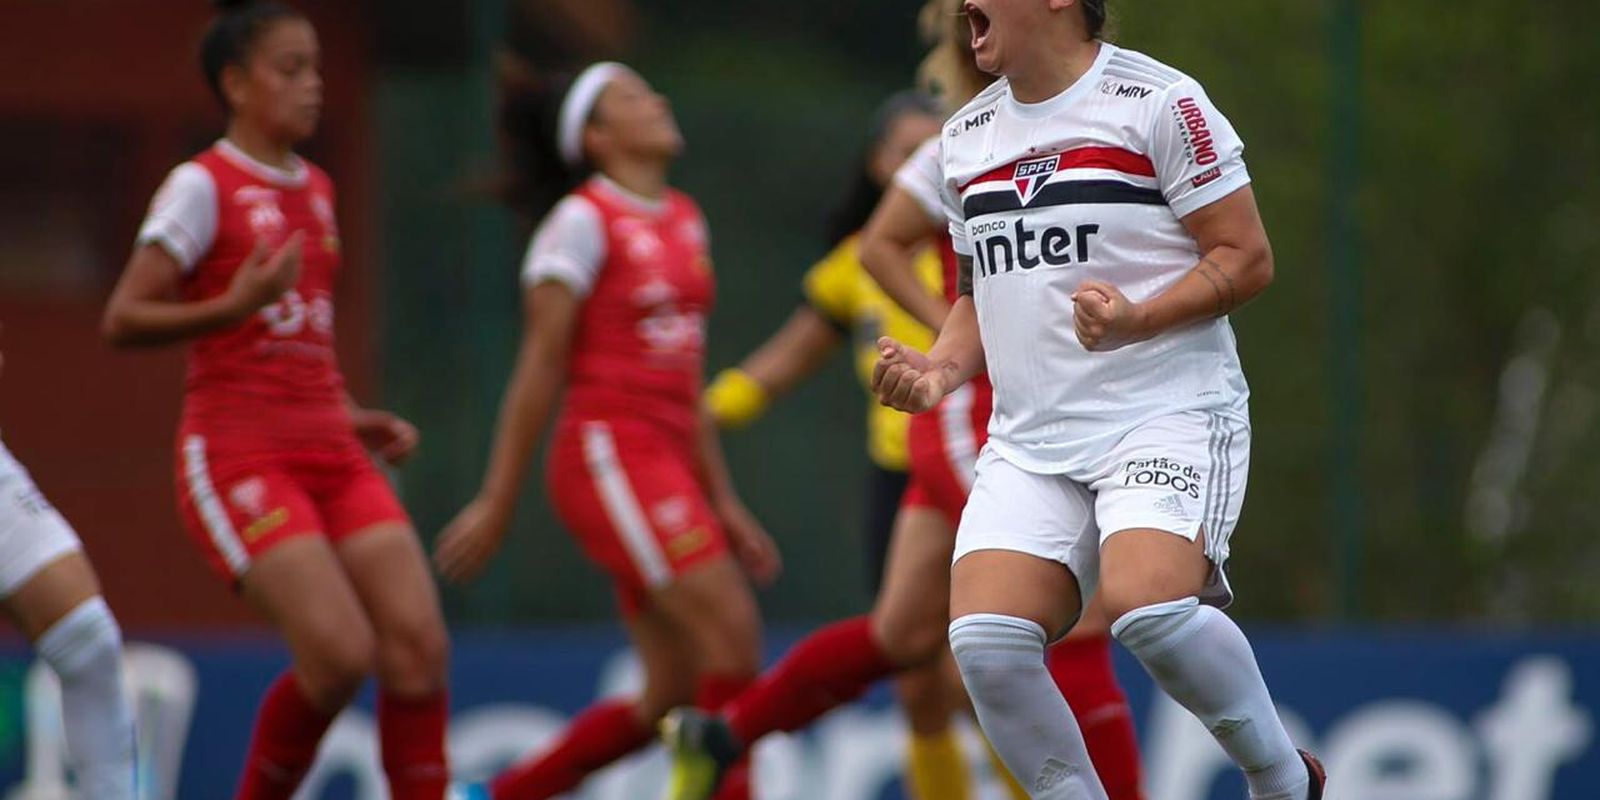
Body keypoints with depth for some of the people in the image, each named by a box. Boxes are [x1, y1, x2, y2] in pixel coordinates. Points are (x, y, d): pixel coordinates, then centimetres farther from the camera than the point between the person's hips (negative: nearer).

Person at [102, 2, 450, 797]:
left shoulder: (315, 190, 18)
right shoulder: (202, 187, -5)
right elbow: (123, 319, -11)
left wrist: (353, 422, 15)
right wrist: (233, 306, -25)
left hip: (329, 455, 7)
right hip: (237, 456, -7)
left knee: (419, 648, -9)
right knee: (340, 654, -20)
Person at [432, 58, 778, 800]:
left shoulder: (684, 220, 17)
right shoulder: (583, 222, -7)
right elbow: (539, 369, -8)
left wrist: (721, 501, 19)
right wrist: (496, 502, -9)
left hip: (669, 461, 8)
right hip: (607, 453, -8)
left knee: (674, 698, 4)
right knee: (731, 633, -16)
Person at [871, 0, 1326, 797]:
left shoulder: (1160, 102, -5)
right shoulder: (965, 136, 16)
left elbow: (1246, 258, -6)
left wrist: (1137, 319, -20)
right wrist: (939, 371, 6)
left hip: (1169, 411, -6)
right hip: (1029, 441, 6)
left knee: (1148, 605, -30)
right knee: (985, 641, -16)